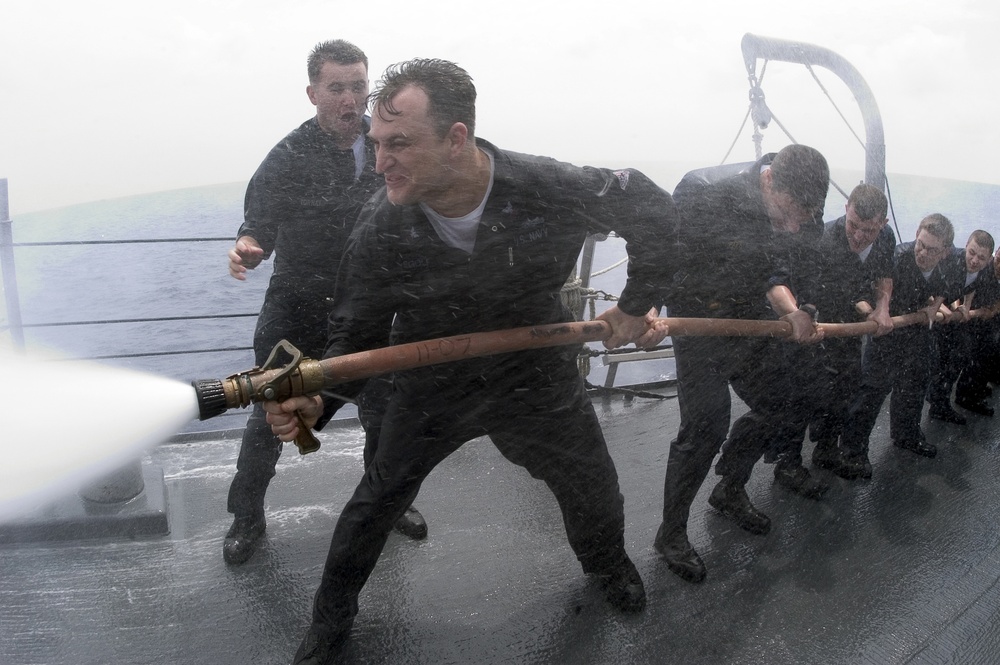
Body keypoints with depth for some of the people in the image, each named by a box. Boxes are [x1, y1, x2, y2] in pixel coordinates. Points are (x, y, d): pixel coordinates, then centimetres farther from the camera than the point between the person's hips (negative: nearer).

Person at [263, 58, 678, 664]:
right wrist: (317, 402, -35)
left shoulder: (552, 189, -29)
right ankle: (333, 614, 36)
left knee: (593, 486, 16)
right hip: (432, 384, 0)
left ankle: (608, 562, 53)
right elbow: (355, 334, -16)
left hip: (536, 372, 1)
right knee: (379, 496, 7)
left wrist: (638, 304, -7)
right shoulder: (380, 228, -26)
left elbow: (655, 211, -11)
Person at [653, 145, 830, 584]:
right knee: (705, 425, -11)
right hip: (700, 318, -7)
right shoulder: (704, 190, -29)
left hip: (753, 317, 7)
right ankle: (671, 533, 9)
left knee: (775, 404, 15)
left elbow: (774, 268, 1)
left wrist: (791, 311, -17)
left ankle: (730, 493, 39)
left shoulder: (800, 210, -10)